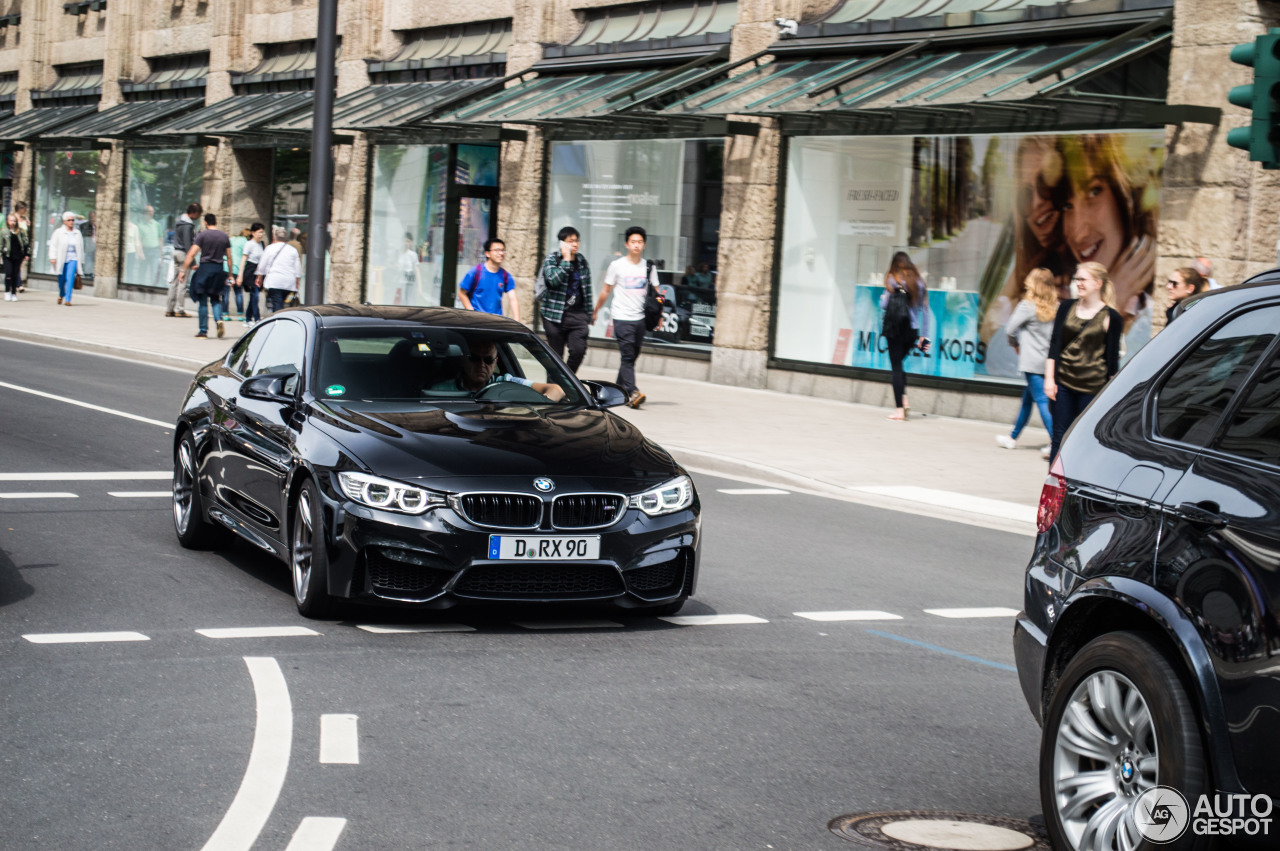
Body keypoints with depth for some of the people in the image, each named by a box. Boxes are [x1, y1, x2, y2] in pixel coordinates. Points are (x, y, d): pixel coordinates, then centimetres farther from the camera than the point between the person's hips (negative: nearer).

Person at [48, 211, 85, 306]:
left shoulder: (77, 233, 8)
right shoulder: (59, 232, 0)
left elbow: (81, 247, 14)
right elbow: (53, 245, -3)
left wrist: (80, 259, 14)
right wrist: (52, 257, -12)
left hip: (73, 259, 1)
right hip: (61, 258, -1)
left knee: (70, 278, -15)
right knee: (61, 279, 8)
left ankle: (68, 299, -16)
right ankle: (61, 295, 36)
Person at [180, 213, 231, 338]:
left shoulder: (202, 235, -4)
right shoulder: (225, 237, 7)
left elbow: (192, 254, -9)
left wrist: (183, 270, -6)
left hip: (205, 268, -3)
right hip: (219, 269, 3)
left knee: (203, 301, 3)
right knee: (215, 299, 14)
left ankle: (203, 330, 4)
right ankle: (219, 319, -13)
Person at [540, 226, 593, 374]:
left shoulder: (582, 261, 11)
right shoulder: (551, 260, -2)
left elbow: (587, 290, 16)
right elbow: (553, 280, -22)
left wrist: (589, 316, 16)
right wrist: (566, 260, -17)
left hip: (578, 314, 3)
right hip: (555, 315, -3)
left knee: (579, 350, -12)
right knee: (556, 355, 2)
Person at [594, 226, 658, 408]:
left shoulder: (649, 267, 10)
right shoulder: (617, 266, 2)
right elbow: (606, 291, 9)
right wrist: (595, 311, 12)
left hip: (640, 318, 4)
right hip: (622, 317, -4)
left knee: (632, 357, 8)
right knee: (628, 356, -12)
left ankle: (619, 390, 20)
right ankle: (633, 393, -22)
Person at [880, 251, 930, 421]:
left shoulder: (893, 280, -4)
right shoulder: (918, 281, 9)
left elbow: (884, 305, -6)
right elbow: (925, 310, 9)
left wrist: (883, 297, 17)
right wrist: (924, 335, 12)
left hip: (895, 330, -5)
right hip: (913, 331, 5)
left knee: (896, 367, -1)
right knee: (899, 364, 20)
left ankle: (899, 409, -7)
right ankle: (904, 400, 3)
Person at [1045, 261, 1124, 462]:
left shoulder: (1111, 317, -3)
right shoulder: (1067, 307, 6)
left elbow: (1112, 357, 1)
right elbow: (1054, 345, 7)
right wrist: (1049, 379, 0)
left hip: (1093, 386, -3)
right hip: (1063, 383, 3)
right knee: (1059, 438, 5)